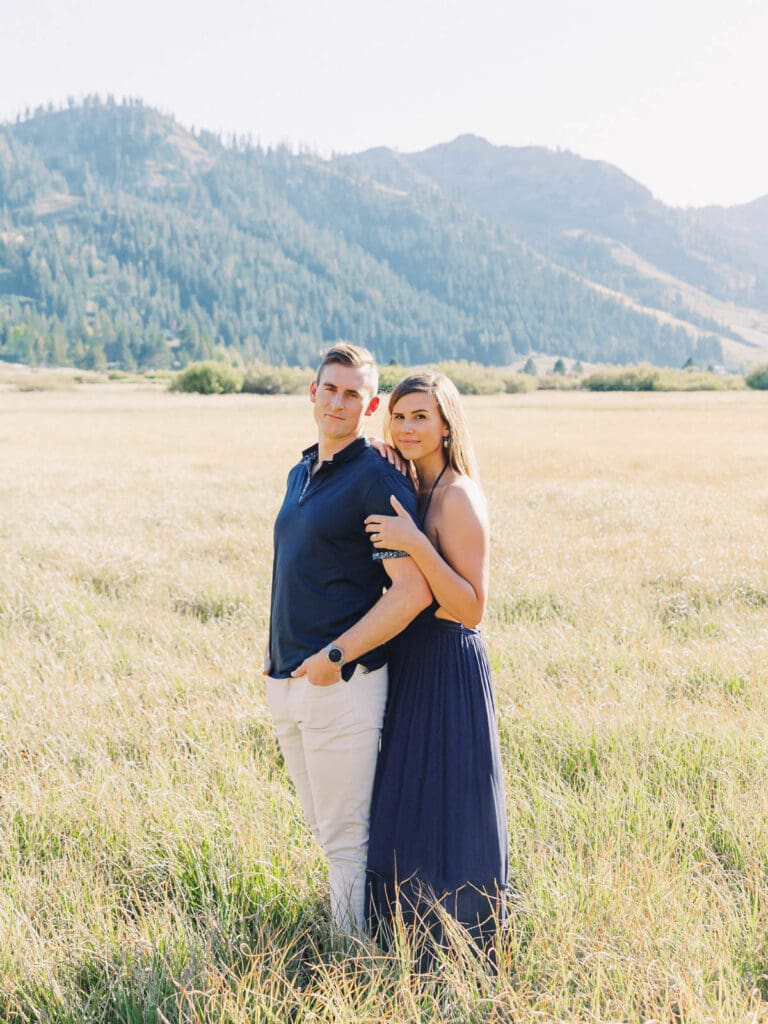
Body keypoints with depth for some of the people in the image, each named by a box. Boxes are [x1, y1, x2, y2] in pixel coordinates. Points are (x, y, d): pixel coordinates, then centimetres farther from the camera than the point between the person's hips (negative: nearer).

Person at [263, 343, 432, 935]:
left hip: (341, 683, -9)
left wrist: (335, 657, -20)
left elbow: (412, 591, -20)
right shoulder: (301, 474, 14)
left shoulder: (377, 480, -13)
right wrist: (276, 650, 13)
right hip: (287, 682, 9)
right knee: (324, 829, 19)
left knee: (346, 838, 0)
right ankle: (341, 936, 33)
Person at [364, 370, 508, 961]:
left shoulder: (459, 497, -18)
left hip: (447, 668, -9)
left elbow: (471, 608, -22)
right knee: (407, 805, 18)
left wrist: (417, 545, -30)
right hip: (411, 664, 9)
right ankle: (412, 936, 33)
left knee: (443, 811, 0)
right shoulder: (413, 490, 9)